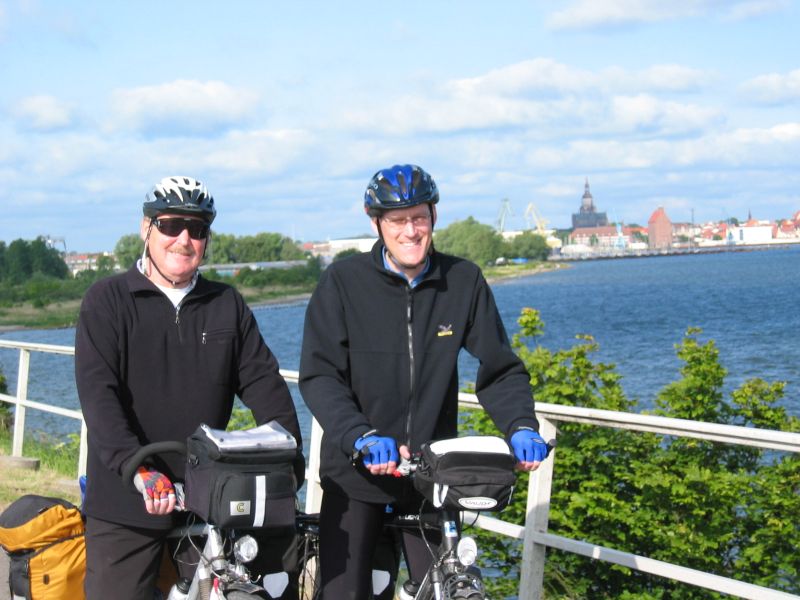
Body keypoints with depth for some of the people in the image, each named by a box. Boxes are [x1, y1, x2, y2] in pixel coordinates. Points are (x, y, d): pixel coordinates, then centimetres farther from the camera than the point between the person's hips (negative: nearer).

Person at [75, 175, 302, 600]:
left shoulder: (227, 305, 10)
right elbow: (98, 392, -13)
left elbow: (263, 381, 5)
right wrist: (139, 468, -25)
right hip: (125, 503, -3)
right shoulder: (108, 300, -2)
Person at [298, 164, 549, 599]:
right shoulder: (342, 282, -6)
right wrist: (361, 437, -28)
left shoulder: (464, 281, -1)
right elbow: (319, 376, -12)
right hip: (356, 473, -1)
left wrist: (521, 427, -18)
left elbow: (499, 370, 1)